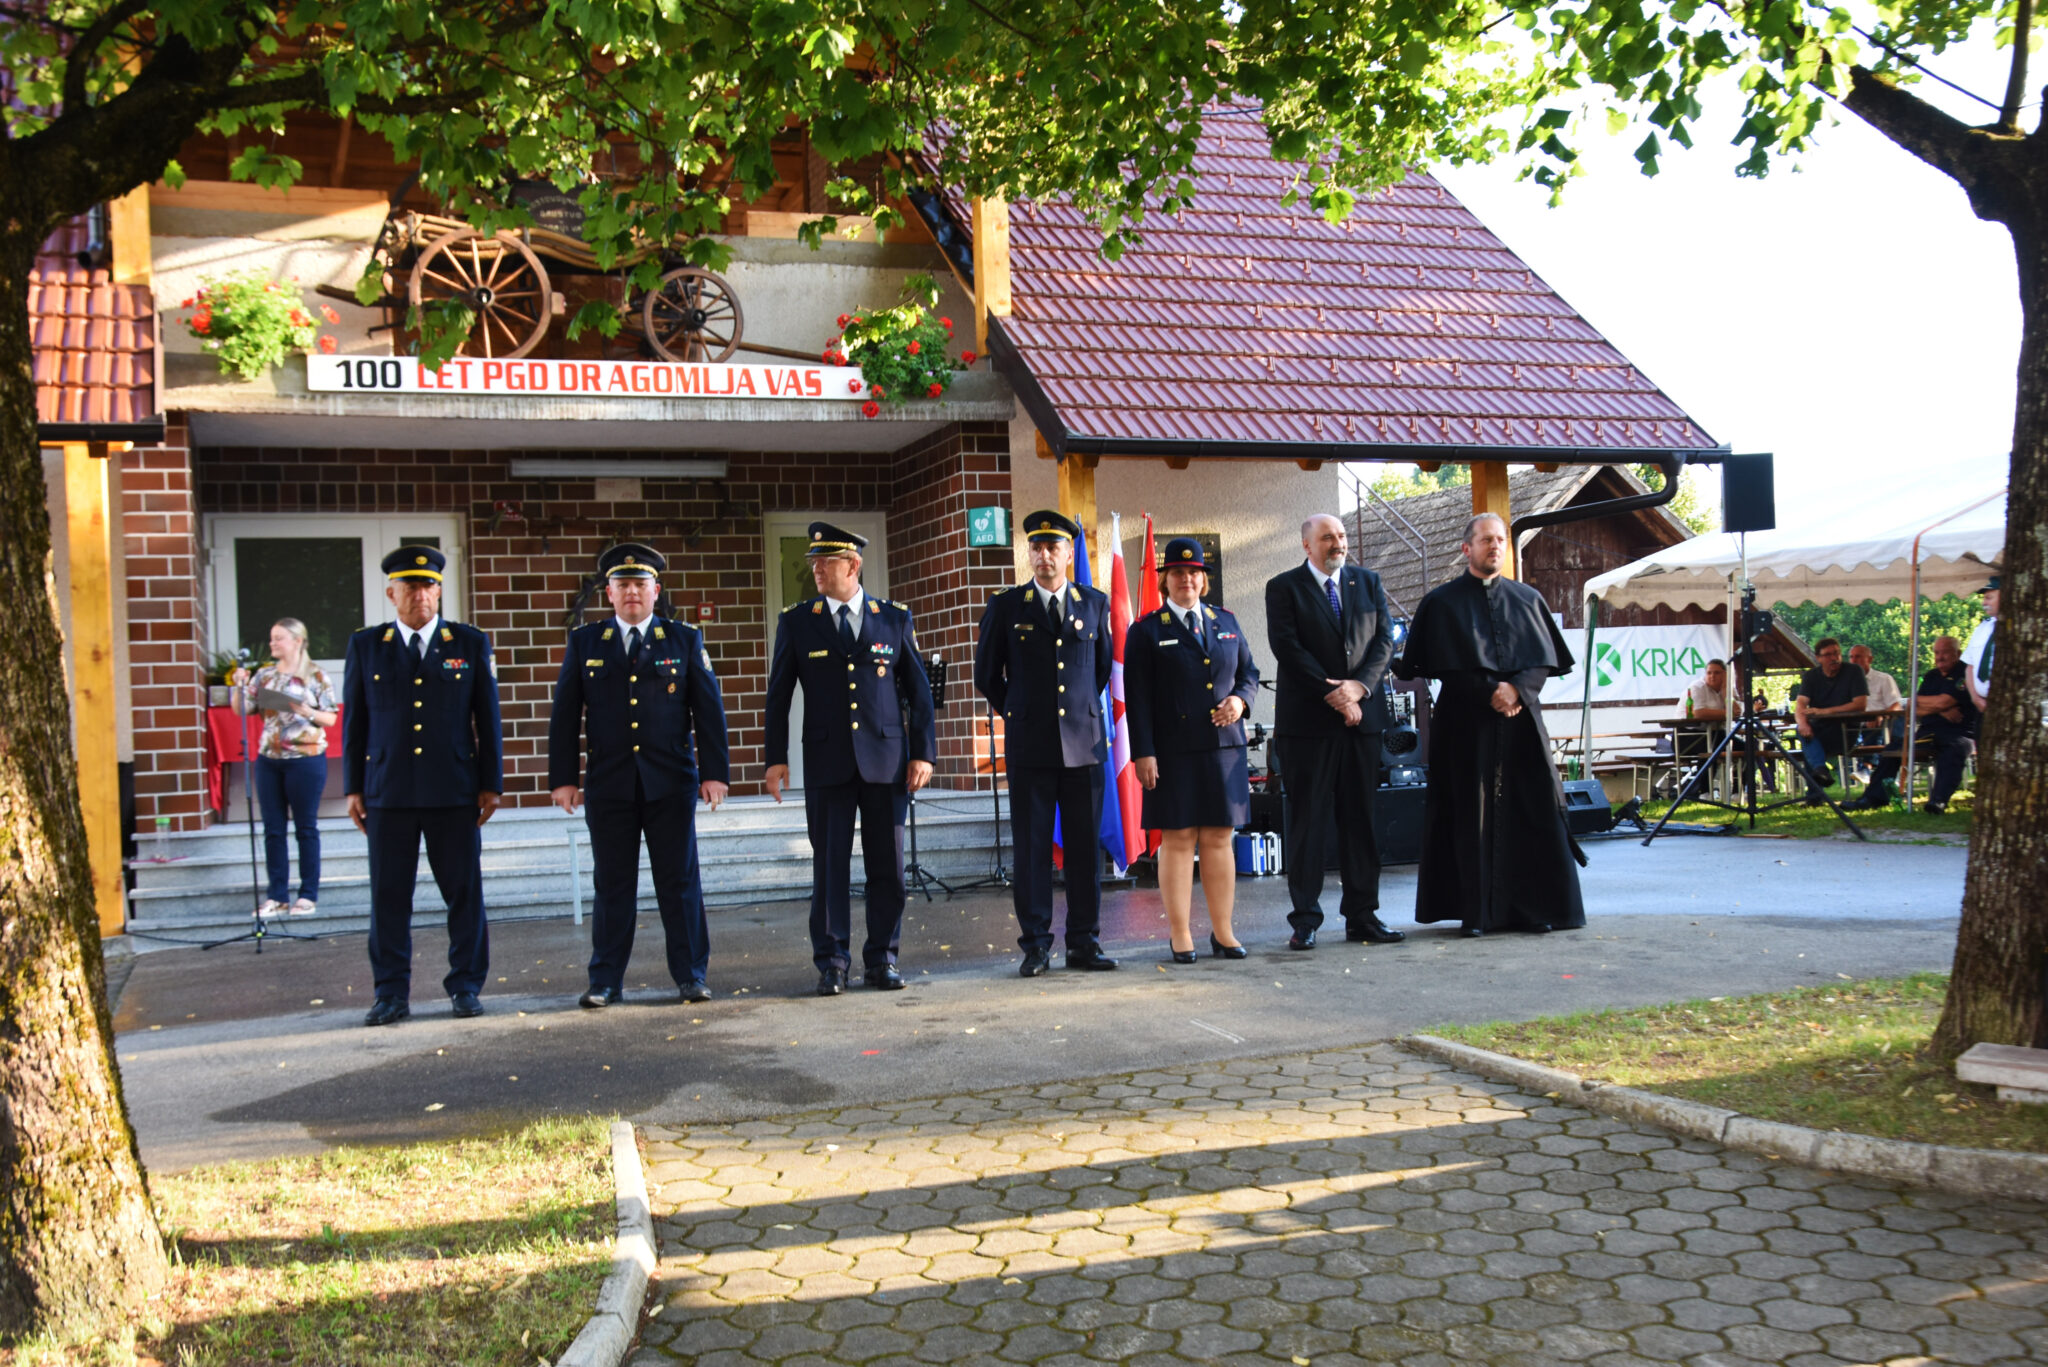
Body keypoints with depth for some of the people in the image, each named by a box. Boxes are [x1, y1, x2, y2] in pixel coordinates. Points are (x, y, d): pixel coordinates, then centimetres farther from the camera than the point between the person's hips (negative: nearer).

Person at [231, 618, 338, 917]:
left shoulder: (315, 675, -1)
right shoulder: (264, 675, 11)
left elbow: (331, 717, -3)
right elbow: (241, 709, 8)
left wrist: (305, 712, -20)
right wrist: (240, 686, -8)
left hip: (306, 758, -5)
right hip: (269, 758, 5)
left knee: (306, 827, 2)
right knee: (272, 829, 6)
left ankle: (308, 895, 8)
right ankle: (276, 896, 11)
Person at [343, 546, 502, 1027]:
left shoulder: (471, 644, 6)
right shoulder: (366, 646, 8)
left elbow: (487, 717, 6)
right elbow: (354, 721, 9)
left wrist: (491, 784, 2)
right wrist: (354, 788, 5)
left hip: (454, 790, 0)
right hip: (388, 793, 1)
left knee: (464, 892, 3)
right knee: (388, 895, 2)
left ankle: (465, 987, 14)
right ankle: (392, 993, 11)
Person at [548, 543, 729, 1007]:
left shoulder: (685, 639, 7)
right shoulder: (584, 642, 8)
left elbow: (709, 709, 4)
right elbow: (565, 714, 7)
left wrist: (714, 772, -3)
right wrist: (563, 777, 1)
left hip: (670, 783, 0)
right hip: (607, 783, 1)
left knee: (680, 880, 3)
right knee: (611, 883, 5)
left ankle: (691, 975, 12)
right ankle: (605, 981, 12)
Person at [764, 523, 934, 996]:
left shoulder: (895, 618, 6)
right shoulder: (796, 623, 5)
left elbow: (918, 690, 8)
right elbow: (779, 694, 7)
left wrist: (922, 753, 2)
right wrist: (777, 758, 1)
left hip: (887, 758, 1)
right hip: (827, 762, 0)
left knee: (888, 866, 4)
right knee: (830, 866, 2)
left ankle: (882, 958, 16)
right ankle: (831, 963, 11)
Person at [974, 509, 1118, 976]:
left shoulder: (1095, 604, 9)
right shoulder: (1005, 606, 4)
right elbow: (986, 674, 13)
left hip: (1084, 742, 1)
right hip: (1029, 745, -1)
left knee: (1085, 846, 3)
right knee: (1031, 847, 0)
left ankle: (1084, 942, 12)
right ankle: (1035, 945, 7)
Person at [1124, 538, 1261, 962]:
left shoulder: (1226, 622, 15)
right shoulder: (1146, 631, 3)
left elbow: (1249, 672, 20)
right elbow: (1136, 697, -3)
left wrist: (1241, 698, -3)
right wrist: (1143, 752, -11)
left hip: (1223, 748, 4)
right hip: (1172, 751, -3)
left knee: (1219, 839, 6)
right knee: (1177, 839, -1)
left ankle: (1223, 932, 12)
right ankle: (1179, 935, 5)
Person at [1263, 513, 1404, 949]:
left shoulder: (1368, 582, 14)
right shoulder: (1284, 588, 1)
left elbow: (1384, 640, 7)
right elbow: (1288, 648, -8)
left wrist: (1358, 686, -10)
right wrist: (1333, 695, -12)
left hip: (1362, 716, 4)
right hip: (1307, 720, -4)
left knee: (1361, 818, 6)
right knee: (1306, 820, -1)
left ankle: (1362, 914, 12)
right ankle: (1305, 919, 4)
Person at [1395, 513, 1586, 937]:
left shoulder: (1527, 599, 13)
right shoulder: (1442, 602, 5)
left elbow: (1546, 659, 7)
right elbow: (1444, 667, -3)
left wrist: (1517, 688, -11)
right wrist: (1491, 691, -12)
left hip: (1521, 718, 3)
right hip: (1466, 722, -2)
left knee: (1531, 810, -1)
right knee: (1472, 814, -3)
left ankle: (1534, 908, 5)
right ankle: (1476, 912, 0)